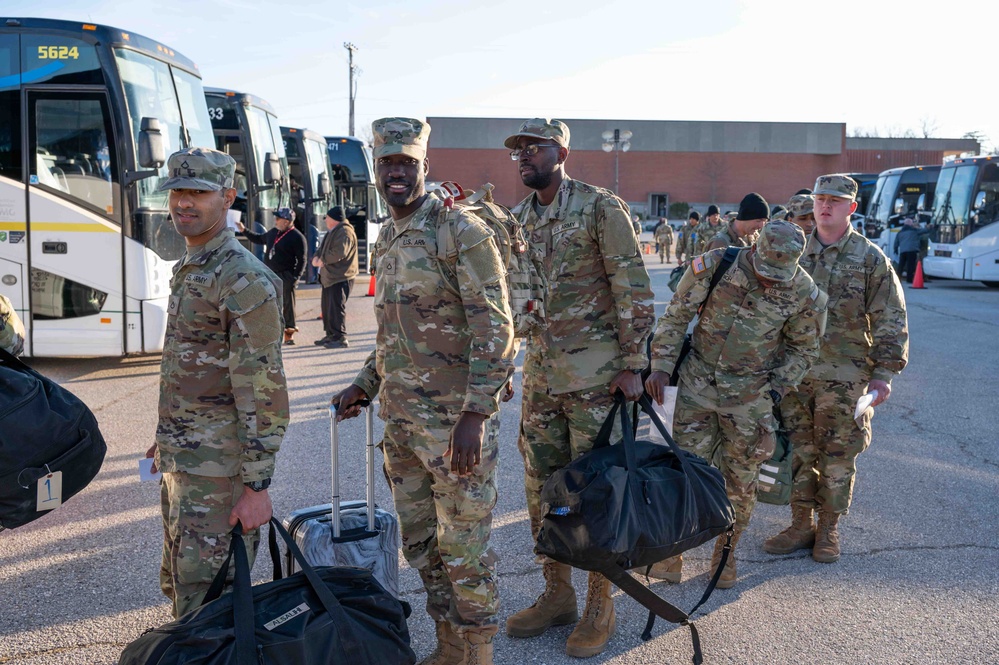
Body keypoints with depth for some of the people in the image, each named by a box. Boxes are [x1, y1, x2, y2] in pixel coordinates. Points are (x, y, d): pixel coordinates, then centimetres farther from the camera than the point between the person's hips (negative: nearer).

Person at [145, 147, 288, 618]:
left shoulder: (244, 279, -19)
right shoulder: (188, 269, 12)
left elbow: (265, 390, -22)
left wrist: (257, 486, -22)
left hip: (218, 471, -9)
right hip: (180, 463, 10)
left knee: (206, 605, -1)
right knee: (178, 585, 22)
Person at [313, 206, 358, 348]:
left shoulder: (344, 232, -14)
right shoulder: (332, 232, 21)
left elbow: (340, 252, -27)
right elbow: (323, 248, 25)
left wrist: (323, 260, -15)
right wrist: (316, 257, 2)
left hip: (340, 277, -11)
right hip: (329, 276, 11)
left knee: (336, 307, -11)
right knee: (327, 307, 15)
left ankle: (340, 338, -8)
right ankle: (331, 336, 24)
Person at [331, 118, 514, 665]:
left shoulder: (461, 230, -12)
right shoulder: (387, 240, 13)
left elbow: (495, 327, -17)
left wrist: (474, 414, -22)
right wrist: (365, 385, 16)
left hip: (455, 418, -8)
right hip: (399, 418, 8)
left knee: (463, 544, 2)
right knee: (418, 539, 17)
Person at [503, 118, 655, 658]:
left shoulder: (601, 208, -8)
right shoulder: (518, 219, 11)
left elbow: (634, 292, -10)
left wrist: (633, 365, -13)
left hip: (594, 375, -6)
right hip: (540, 374, 7)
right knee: (542, 487, 12)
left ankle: (600, 606, 18)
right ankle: (556, 594, 28)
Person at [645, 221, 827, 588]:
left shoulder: (805, 294, -11)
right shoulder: (712, 266, -14)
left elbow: (803, 349, 5)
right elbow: (675, 317, -4)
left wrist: (775, 392, -3)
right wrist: (661, 366, -10)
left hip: (750, 392, 1)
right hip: (699, 380, 0)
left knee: (741, 479, 8)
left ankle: (725, 554, 29)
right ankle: (671, 551, 19)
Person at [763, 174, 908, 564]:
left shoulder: (870, 259, 0)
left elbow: (890, 322, -1)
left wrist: (884, 372, -7)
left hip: (845, 378, -3)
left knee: (838, 458, 5)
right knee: (797, 453, 8)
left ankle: (828, 530, 21)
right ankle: (801, 525, 22)